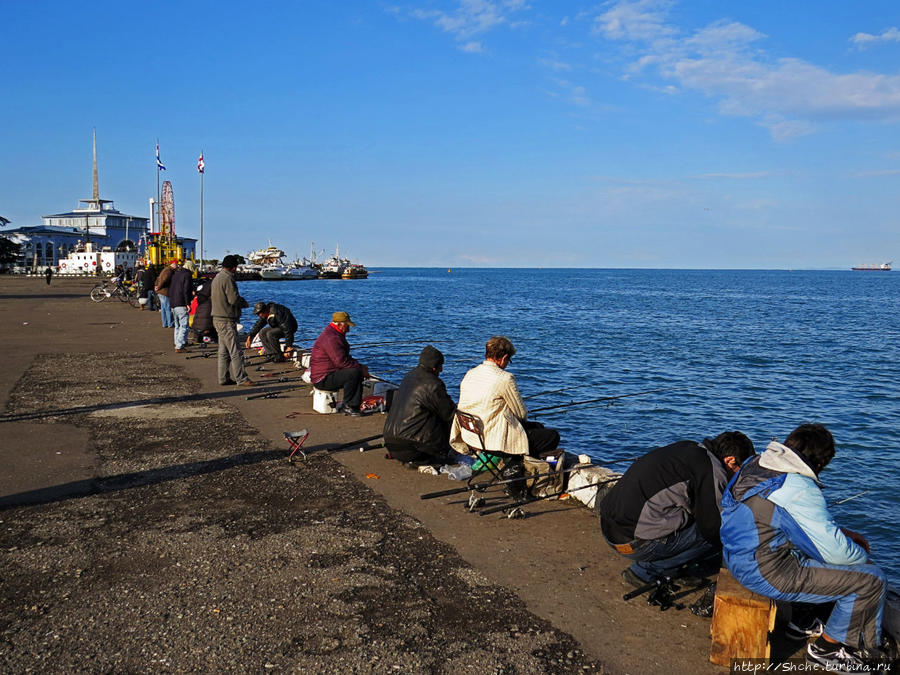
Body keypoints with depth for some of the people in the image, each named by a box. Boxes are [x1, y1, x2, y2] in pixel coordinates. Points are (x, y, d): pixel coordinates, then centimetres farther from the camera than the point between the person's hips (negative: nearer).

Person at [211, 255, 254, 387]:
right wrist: (244, 303, -2)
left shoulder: (217, 277, 15)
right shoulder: (227, 279, -17)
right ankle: (241, 379, -6)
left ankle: (224, 378, 18)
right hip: (226, 321, -10)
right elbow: (234, 299, -23)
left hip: (218, 319, 10)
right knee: (235, 351, -8)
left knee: (224, 351, 14)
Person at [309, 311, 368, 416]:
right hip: (323, 379, -11)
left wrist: (360, 366, 5)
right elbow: (341, 361, -26)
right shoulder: (330, 338, -20)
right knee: (353, 373, -26)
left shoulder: (336, 335, 16)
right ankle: (348, 406, -13)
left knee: (359, 375, 3)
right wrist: (360, 367, -17)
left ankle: (354, 406, -2)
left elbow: (345, 357, 22)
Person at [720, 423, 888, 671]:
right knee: (872, 580, -2)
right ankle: (826, 647, 16)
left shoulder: (755, 464, 3)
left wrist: (842, 533, 14)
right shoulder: (800, 490, -25)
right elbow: (835, 552, -19)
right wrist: (863, 555, 3)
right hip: (768, 574, -10)